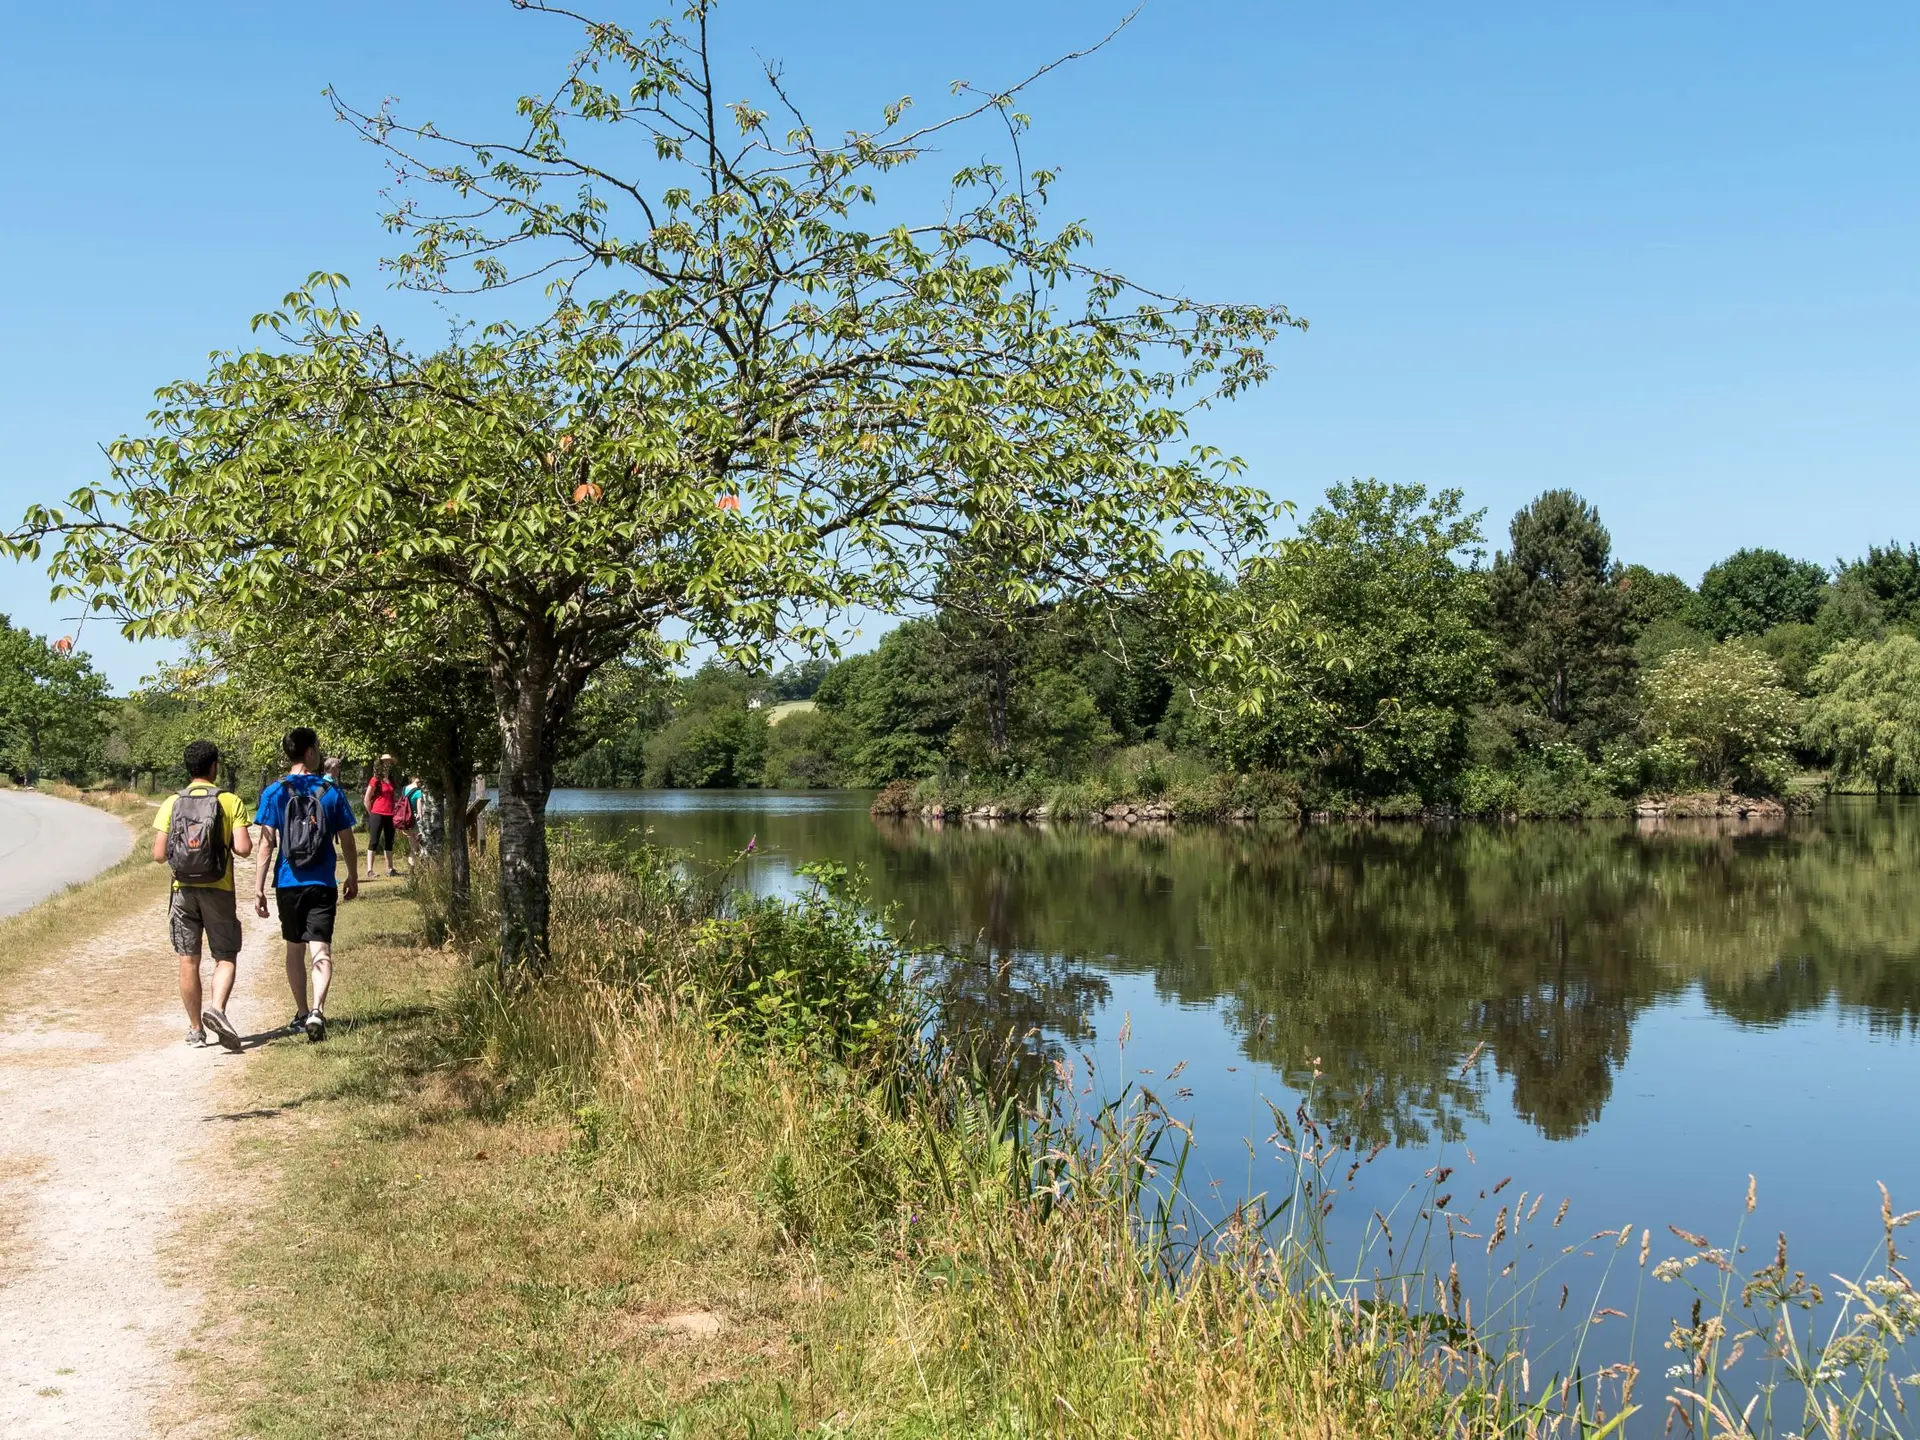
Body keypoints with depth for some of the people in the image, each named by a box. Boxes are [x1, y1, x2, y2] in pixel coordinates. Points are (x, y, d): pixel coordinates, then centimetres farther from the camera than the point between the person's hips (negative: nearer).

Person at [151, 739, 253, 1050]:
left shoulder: (172, 803, 1)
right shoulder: (230, 802, -5)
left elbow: (159, 855, -3)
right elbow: (244, 849, -13)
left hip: (183, 890, 2)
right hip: (219, 891, -2)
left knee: (188, 961, 9)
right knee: (226, 958, 6)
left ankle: (195, 1028, 16)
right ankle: (218, 1010, -18)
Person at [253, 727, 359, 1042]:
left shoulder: (274, 793, -2)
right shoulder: (331, 792, -1)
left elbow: (267, 844, -7)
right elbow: (347, 841, 3)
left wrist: (258, 889, -4)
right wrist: (353, 878, 17)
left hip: (288, 884, 1)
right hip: (322, 885, -1)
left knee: (295, 949, 17)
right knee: (321, 951, -5)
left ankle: (302, 1014, 27)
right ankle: (317, 1011, -25)